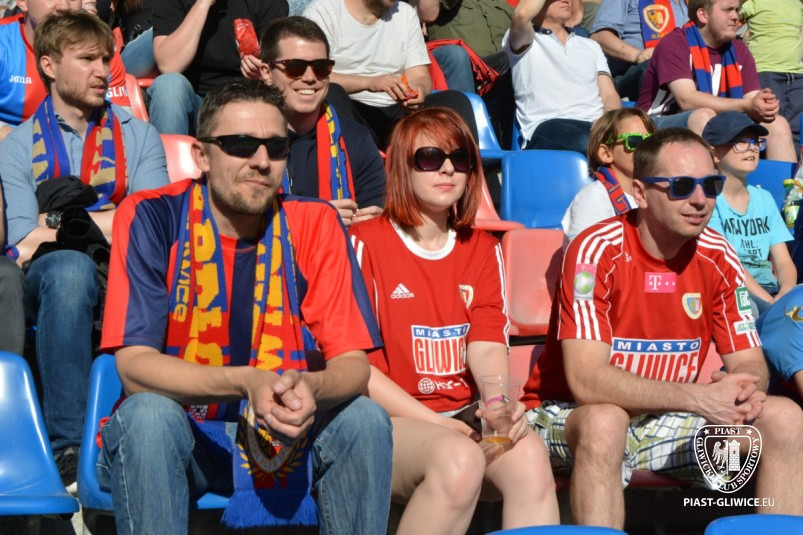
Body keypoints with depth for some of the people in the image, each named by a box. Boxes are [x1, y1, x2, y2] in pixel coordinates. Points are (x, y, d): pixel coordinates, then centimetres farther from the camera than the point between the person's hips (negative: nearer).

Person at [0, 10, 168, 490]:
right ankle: (68, 448, -39)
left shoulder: (139, 137, 20)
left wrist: (58, 225, -3)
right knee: (70, 267, -38)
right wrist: (106, 219, -5)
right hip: (52, 284, -1)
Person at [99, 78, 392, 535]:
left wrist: (311, 388, -33)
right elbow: (135, 364, -20)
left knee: (366, 419, -22)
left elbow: (353, 364, -8)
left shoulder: (315, 224, -4)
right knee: (147, 414, -33)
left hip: (281, 434, 2)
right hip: (171, 429, -2)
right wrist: (246, 383, -36)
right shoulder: (151, 218, -11)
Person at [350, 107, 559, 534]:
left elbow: (487, 347, 3)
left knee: (528, 454, -29)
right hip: (389, 421, -4)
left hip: (465, 418, 4)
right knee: (459, 458, -36)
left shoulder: (482, 250, 17)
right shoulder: (365, 243, 1)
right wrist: (433, 422, -16)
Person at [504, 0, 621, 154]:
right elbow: (522, 15, -10)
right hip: (547, 129, -4)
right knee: (591, 144, -40)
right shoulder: (524, 42, 16)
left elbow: (609, 95, 19)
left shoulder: (591, 46, 32)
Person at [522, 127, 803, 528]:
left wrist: (745, 391, -24)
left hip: (669, 420, 5)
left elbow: (749, 361, 2)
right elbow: (587, 380, -27)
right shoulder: (597, 251, -19)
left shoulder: (717, 258, -2)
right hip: (572, 416, -5)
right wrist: (699, 398, -33)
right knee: (605, 422, -39)